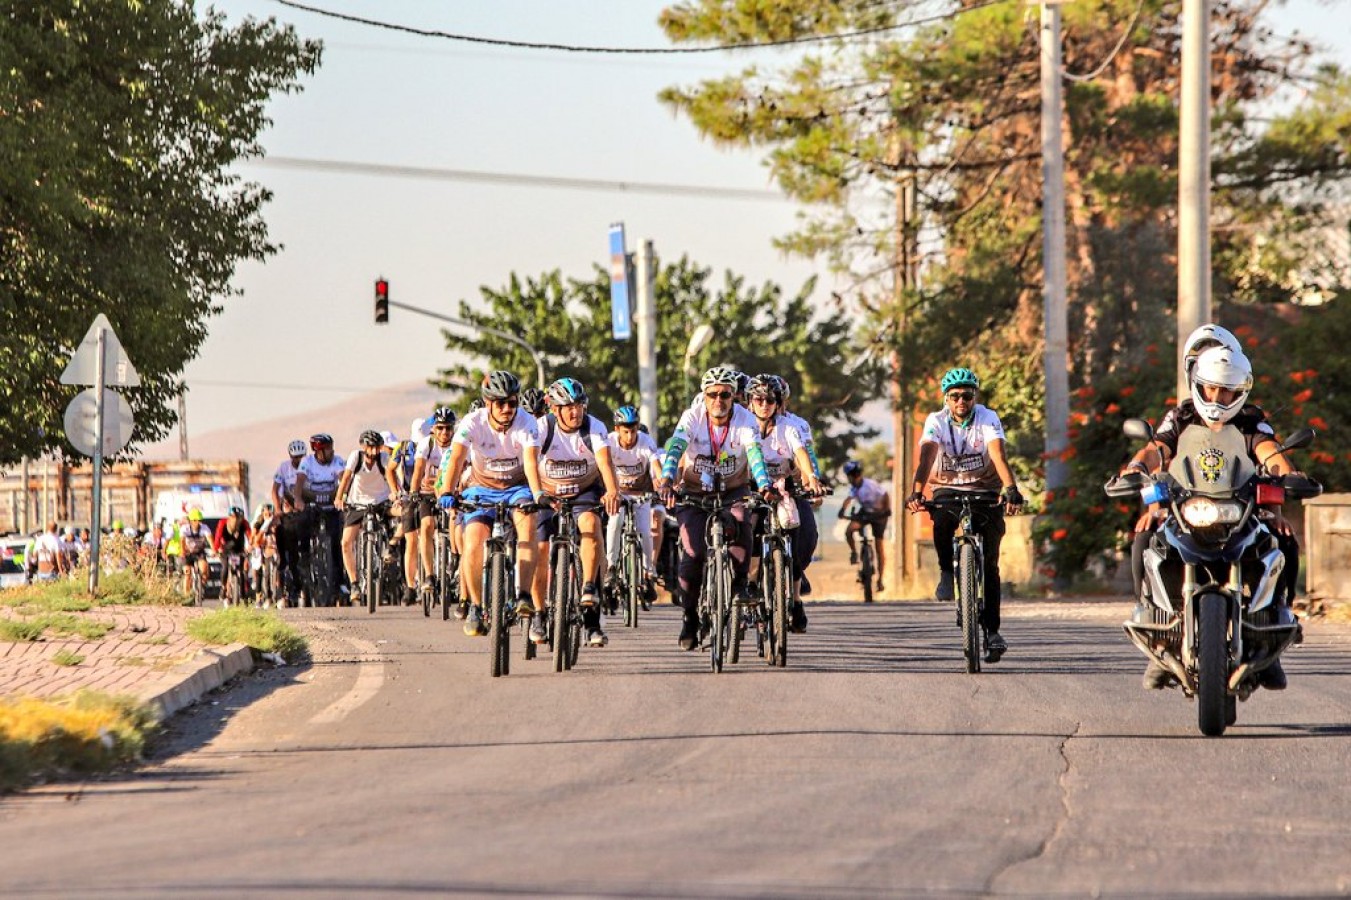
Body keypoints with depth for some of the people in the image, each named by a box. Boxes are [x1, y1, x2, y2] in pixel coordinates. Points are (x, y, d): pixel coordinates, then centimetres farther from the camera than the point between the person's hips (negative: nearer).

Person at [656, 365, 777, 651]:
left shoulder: (745, 420, -17)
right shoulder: (693, 417, -17)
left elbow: (755, 453, -33)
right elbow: (675, 447, -32)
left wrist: (764, 486, -51)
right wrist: (666, 480, -51)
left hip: (733, 490, 0)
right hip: (694, 491, 0)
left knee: (740, 523, -32)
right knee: (693, 552, -16)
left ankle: (739, 584, -10)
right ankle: (690, 616, 3)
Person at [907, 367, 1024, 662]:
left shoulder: (987, 418, -14)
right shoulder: (936, 421, -12)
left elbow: (998, 455, -28)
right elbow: (927, 456, -26)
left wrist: (1011, 488, -45)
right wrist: (917, 492, -44)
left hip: (985, 489, 0)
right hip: (947, 487, 0)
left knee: (989, 563, -7)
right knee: (942, 522, -36)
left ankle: (991, 630, -2)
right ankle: (947, 572, -9)